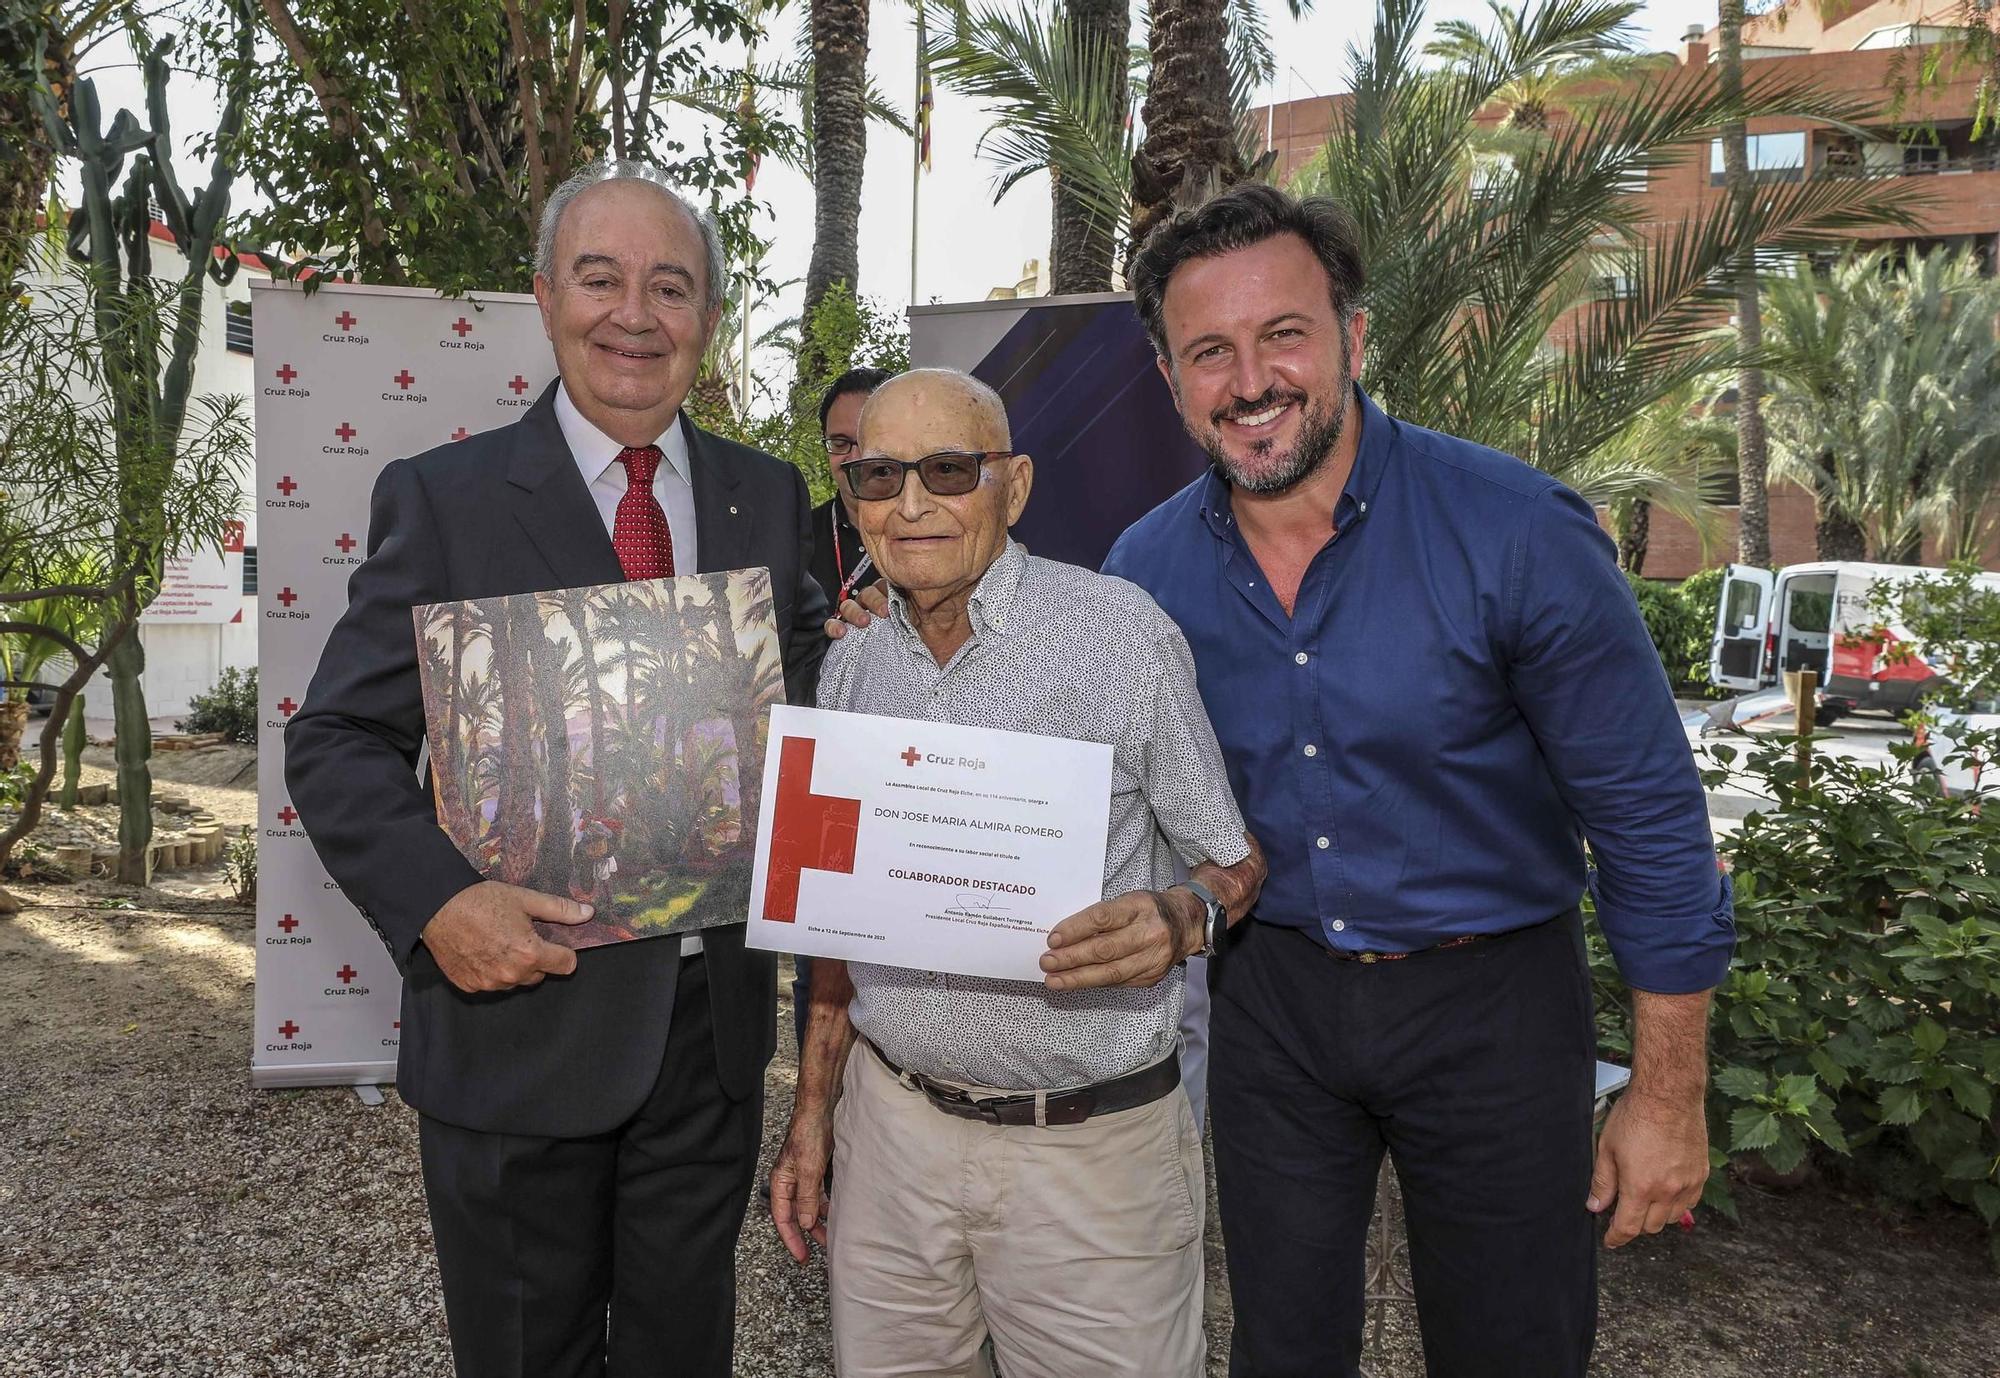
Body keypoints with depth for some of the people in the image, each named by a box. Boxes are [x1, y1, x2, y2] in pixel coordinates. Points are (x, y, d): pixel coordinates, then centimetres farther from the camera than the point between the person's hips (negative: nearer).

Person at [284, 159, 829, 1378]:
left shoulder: (768, 498, 5)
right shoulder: (443, 498, -6)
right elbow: (338, 742, -6)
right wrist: (436, 900, -21)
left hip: (713, 1015, 3)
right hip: (520, 1013, -2)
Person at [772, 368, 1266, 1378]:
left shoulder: (1121, 631, -12)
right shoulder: (851, 668, 5)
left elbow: (1244, 857, -5)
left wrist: (1183, 917, -26)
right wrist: (812, 1111, 11)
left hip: (1089, 1146, -4)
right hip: (892, 1124, 5)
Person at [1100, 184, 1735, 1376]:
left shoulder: (1517, 534, -19)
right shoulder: (1148, 567, -7)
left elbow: (1650, 820, -12)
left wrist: (1669, 1092, -8)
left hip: (1489, 998, -2)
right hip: (1272, 997, 3)